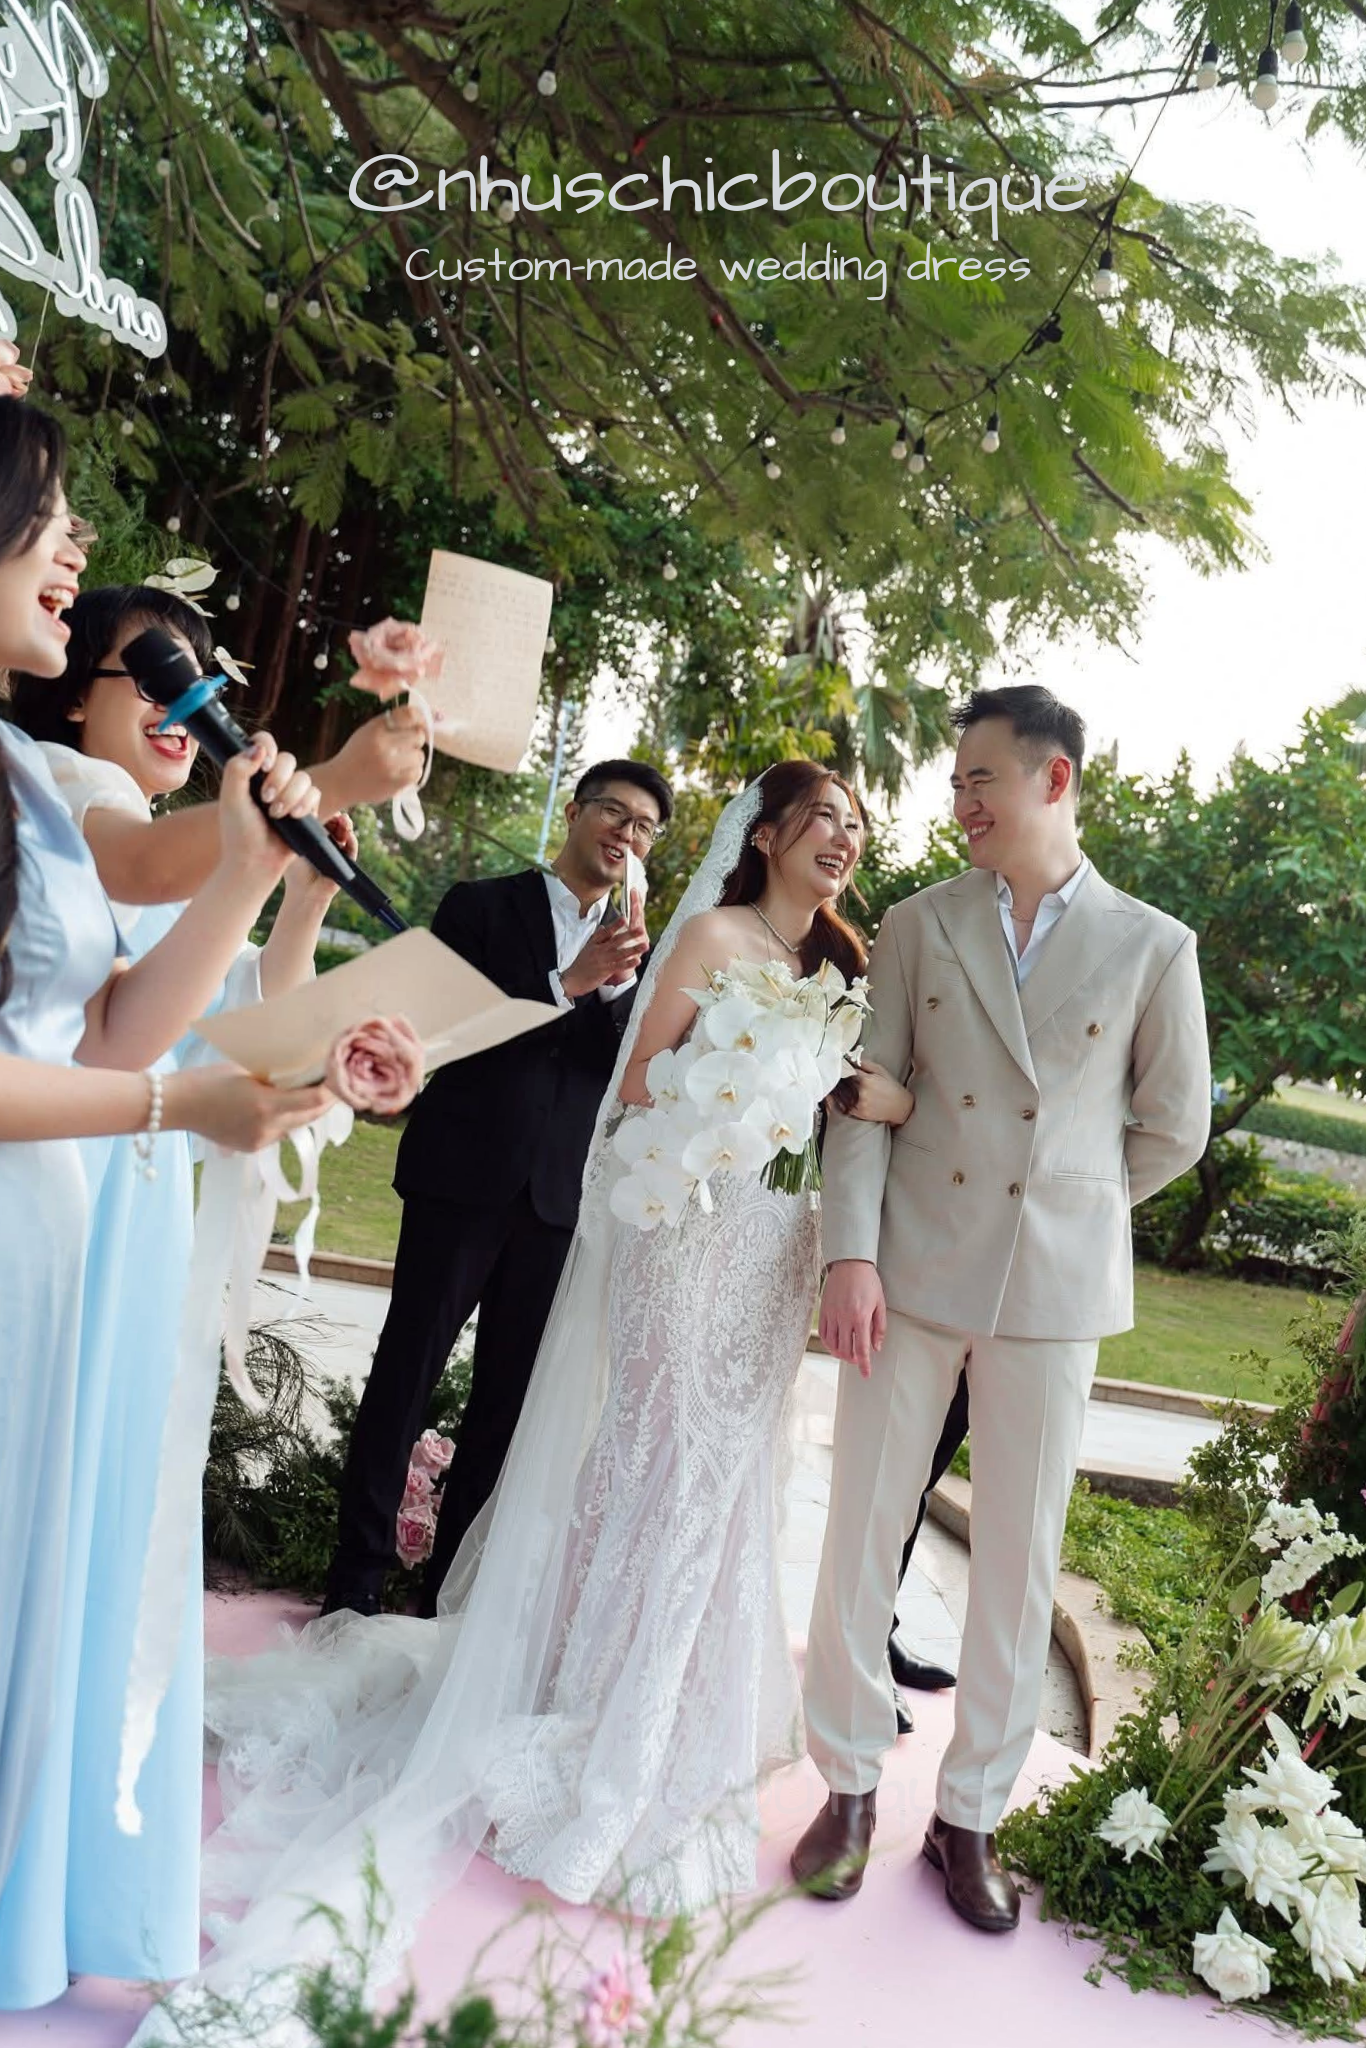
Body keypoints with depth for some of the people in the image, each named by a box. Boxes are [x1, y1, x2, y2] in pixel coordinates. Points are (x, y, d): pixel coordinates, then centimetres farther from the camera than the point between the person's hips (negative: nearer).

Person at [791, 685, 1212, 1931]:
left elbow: (1172, 1129, 8)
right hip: (912, 1270, 1)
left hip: (1054, 1289, -1)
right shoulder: (917, 926, 3)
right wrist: (852, 1253, -11)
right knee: (861, 1533, 7)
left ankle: (970, 1815, 28)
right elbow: (866, 1098, -1)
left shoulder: (1153, 947, 0)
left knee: (1020, 1562, 9)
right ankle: (850, 1788, 27)